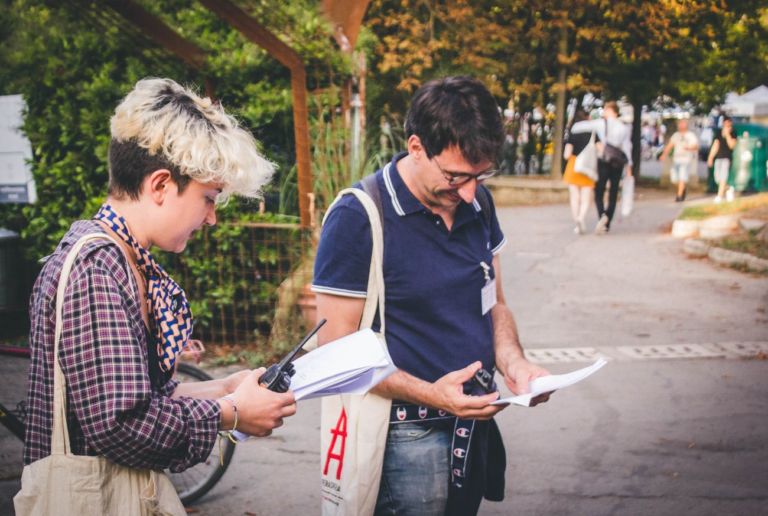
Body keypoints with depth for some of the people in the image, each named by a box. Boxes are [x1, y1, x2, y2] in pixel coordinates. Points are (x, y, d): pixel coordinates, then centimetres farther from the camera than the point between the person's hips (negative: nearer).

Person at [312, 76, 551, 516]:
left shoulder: (478, 203, 3)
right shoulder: (357, 219, -17)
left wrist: (513, 363, -5)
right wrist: (429, 394, -26)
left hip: (475, 424, 6)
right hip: (408, 438, -6)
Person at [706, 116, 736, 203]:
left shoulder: (732, 134, -1)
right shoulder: (719, 134, 12)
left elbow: (731, 145, -13)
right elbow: (715, 146, 13)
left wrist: (727, 134, -13)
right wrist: (710, 157, 9)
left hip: (727, 158, -5)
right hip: (718, 157, 5)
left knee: (723, 177, -13)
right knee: (717, 178, 4)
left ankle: (719, 196, -14)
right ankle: (728, 189, 27)